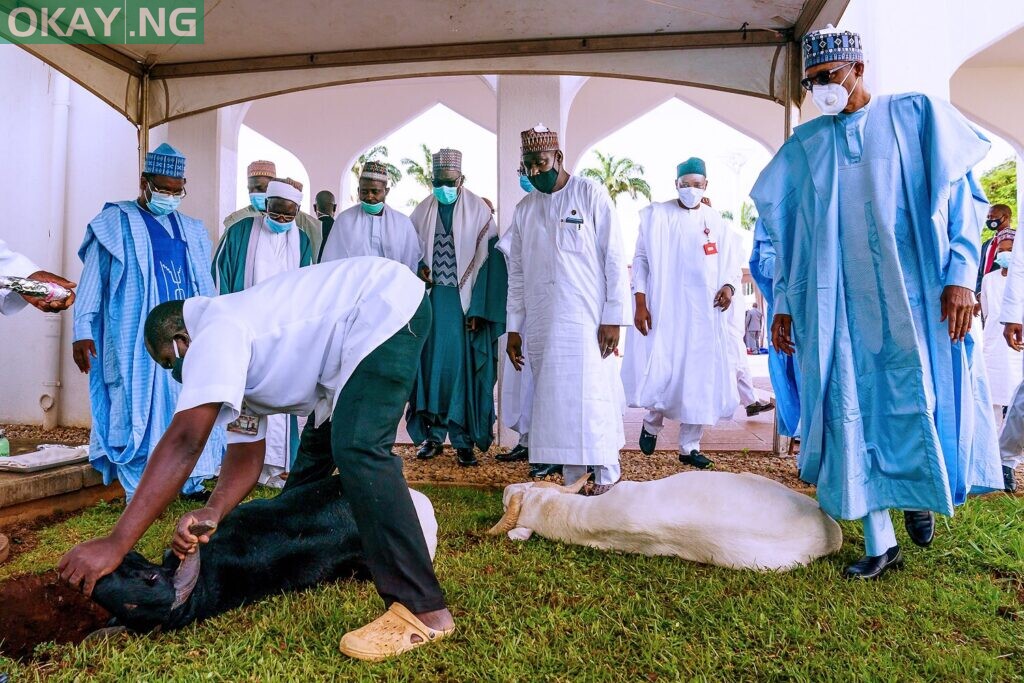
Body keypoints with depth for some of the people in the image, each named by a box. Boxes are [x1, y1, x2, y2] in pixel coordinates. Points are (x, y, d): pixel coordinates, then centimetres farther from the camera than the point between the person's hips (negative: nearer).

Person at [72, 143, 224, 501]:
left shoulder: (191, 229, 16)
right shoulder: (115, 222, 2)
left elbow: (205, 285, 19)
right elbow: (92, 279, -1)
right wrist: (83, 331, -9)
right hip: (137, 337, -4)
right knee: (137, 408, -2)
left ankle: (191, 482, 13)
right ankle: (139, 493, 4)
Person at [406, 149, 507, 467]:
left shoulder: (479, 210, -2)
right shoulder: (421, 212, 8)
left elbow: (489, 260, -6)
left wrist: (479, 309, -12)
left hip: (465, 303, -3)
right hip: (430, 301, 3)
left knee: (464, 367, -1)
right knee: (431, 365, 5)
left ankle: (465, 440, 8)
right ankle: (433, 436, 17)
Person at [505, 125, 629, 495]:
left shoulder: (591, 194, 0)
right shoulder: (524, 209, 13)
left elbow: (615, 259, -4)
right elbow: (517, 273, 15)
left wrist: (612, 317, -9)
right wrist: (513, 327, 11)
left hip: (586, 321, -4)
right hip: (541, 324, 5)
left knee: (591, 396, -6)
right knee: (553, 399, 4)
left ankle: (606, 477, 7)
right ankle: (572, 480, 14)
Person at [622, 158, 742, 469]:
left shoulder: (716, 222, 9)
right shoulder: (657, 215, 2)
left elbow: (733, 262, 13)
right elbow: (641, 259, 0)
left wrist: (729, 286, -9)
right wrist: (640, 303, -8)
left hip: (704, 313, 3)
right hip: (664, 310, -3)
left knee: (700, 377, 4)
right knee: (660, 371, -7)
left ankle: (690, 446, 16)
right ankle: (652, 423, 23)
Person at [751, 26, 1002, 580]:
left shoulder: (916, 116, 4)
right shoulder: (804, 145, 11)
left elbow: (961, 197, 0)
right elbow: (785, 232, 12)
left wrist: (959, 277, -11)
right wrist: (783, 305, 8)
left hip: (913, 299, -2)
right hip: (839, 306, 2)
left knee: (922, 404, 1)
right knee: (853, 413, 1)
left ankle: (921, 493, 33)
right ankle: (880, 543, 12)